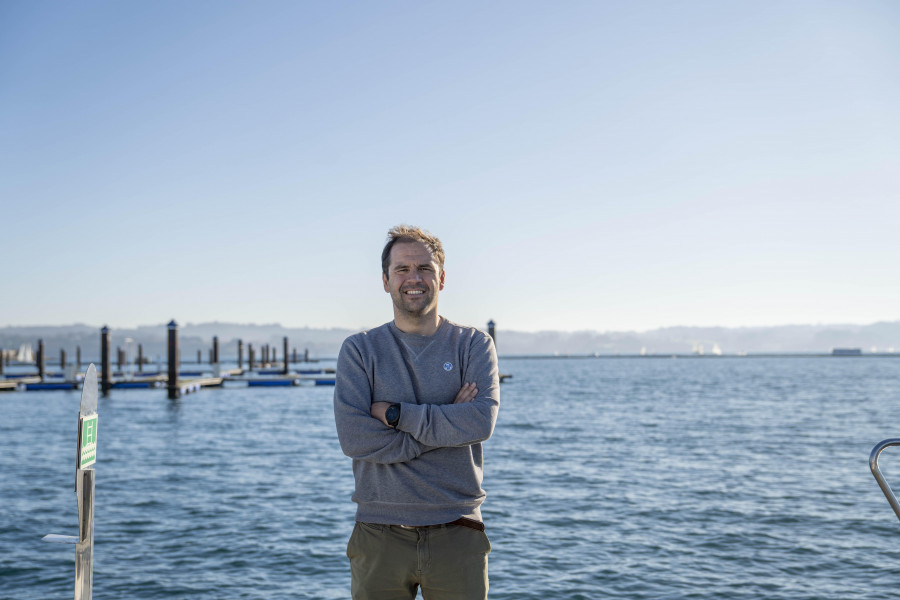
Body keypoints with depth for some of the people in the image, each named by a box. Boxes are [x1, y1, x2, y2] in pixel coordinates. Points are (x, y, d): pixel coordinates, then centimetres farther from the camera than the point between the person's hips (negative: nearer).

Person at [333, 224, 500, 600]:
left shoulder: (474, 345, 5)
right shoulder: (359, 350, 4)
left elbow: (482, 421, -12)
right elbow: (353, 438, -10)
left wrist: (396, 414, -13)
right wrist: (447, 423, -11)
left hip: (457, 534, 0)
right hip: (380, 536, 0)